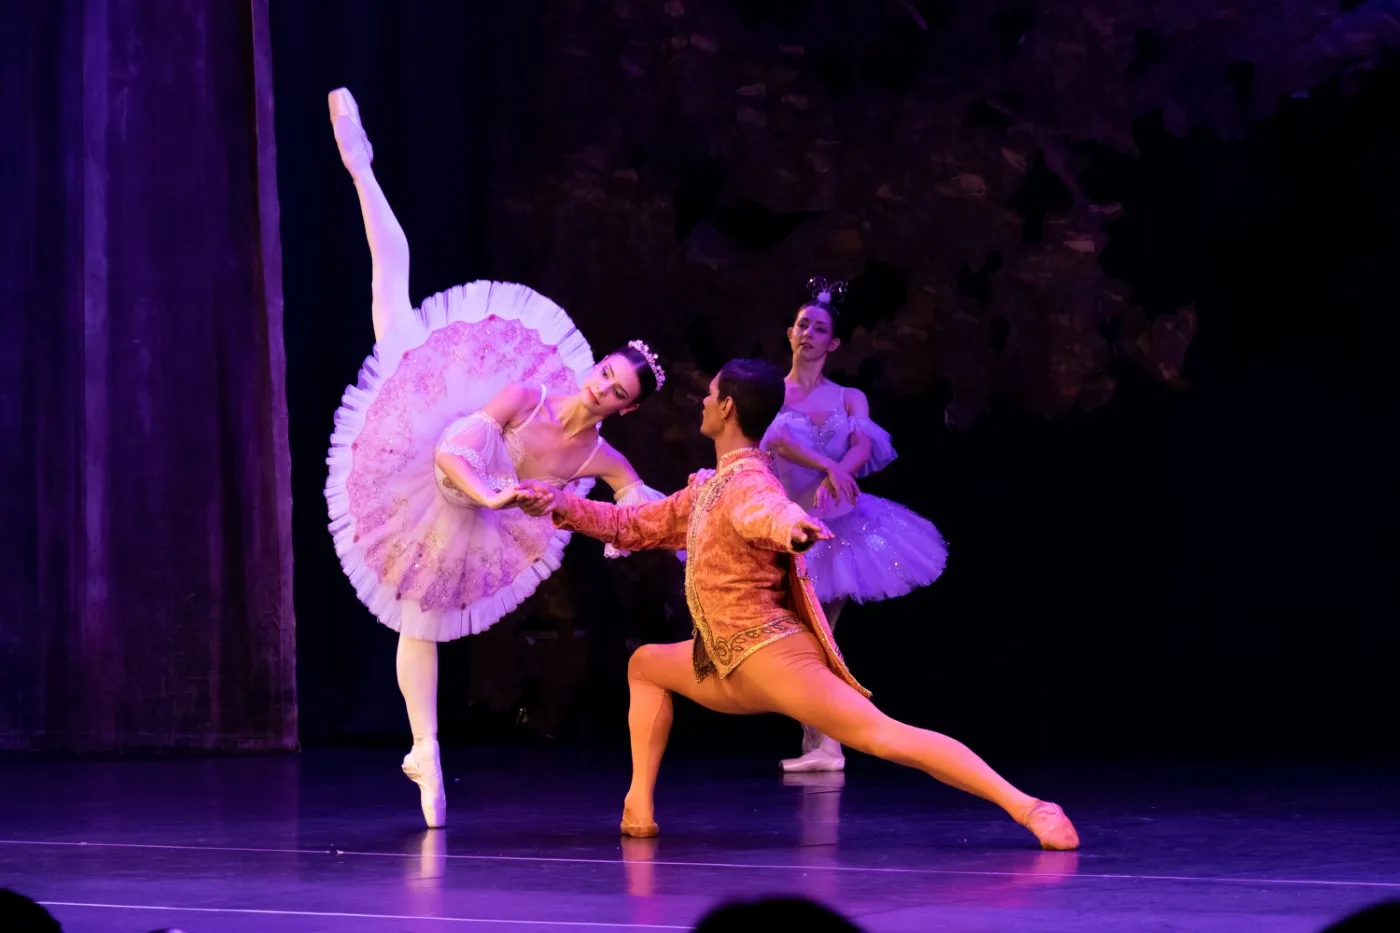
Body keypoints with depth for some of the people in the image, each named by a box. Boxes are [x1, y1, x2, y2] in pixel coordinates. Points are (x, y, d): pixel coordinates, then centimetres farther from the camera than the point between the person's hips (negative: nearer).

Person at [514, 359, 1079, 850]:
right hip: (733, 668, 11)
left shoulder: (747, 483, -17)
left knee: (884, 736, -20)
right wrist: (560, 505, 18)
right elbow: (634, 527, 26)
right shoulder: (707, 488, 15)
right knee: (645, 666, 22)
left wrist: (793, 529, -68)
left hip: (771, 655, -11)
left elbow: (772, 513, -43)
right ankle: (640, 808, 14)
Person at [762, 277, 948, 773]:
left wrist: (833, 480, -32)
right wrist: (828, 466, -34)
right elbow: (774, 440, -18)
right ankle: (822, 744, 1)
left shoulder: (849, 398, 7)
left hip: (836, 524, 1)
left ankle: (821, 744, 0)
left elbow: (865, 446, -11)